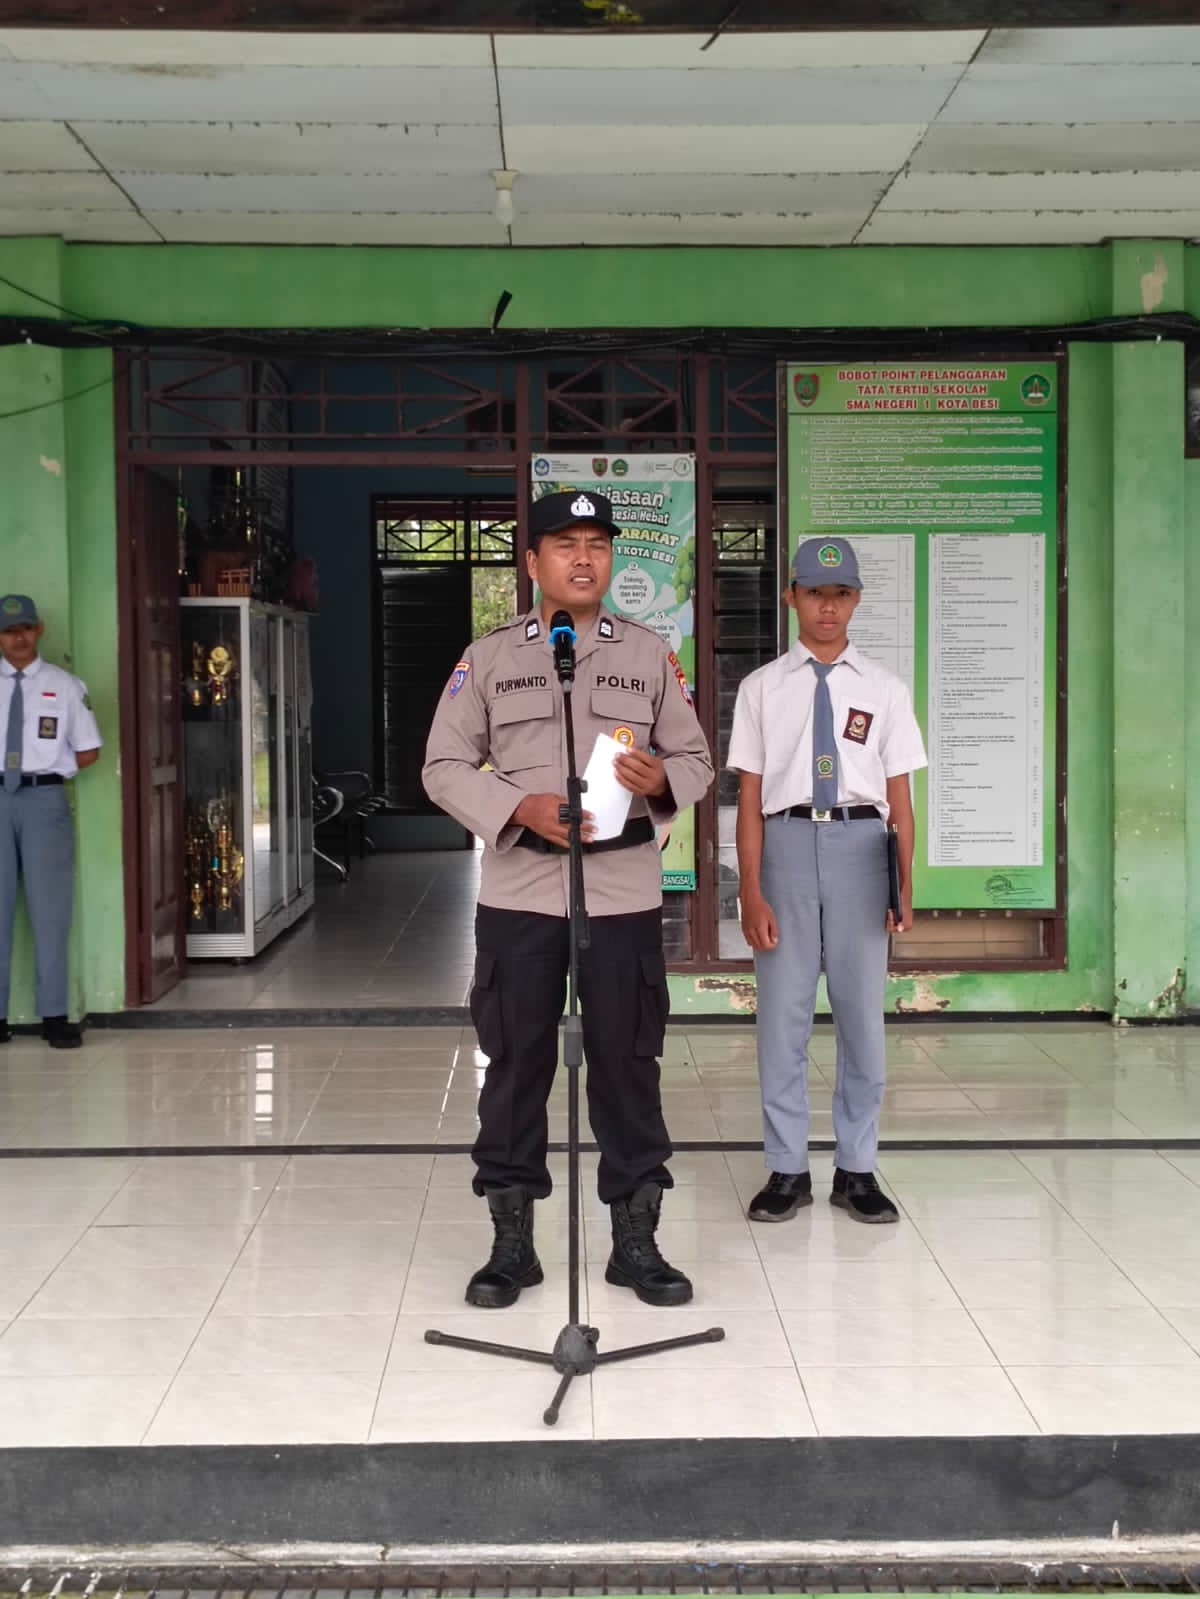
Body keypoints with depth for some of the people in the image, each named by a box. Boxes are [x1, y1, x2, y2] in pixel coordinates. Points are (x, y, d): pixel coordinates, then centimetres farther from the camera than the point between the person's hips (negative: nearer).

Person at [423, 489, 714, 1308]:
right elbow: (446, 766, 3)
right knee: (517, 1064, 5)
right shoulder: (489, 656, 5)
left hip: (624, 894, 1)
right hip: (519, 893, 0)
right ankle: (512, 1241, 17)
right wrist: (521, 808, -14)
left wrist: (661, 780, -13)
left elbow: (696, 760, 11)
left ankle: (636, 1239, 17)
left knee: (627, 1064, 5)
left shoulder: (651, 655, 8)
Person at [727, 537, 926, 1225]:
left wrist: (906, 888, -2)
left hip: (860, 845, 1)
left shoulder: (885, 689, 7)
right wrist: (752, 893, -4)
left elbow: (900, 797, 5)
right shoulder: (763, 689, 4)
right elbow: (750, 797, 2)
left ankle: (858, 1169, 19)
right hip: (787, 841, -1)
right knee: (783, 1014, 3)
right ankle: (788, 1169, 16)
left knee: (862, 1012, 6)